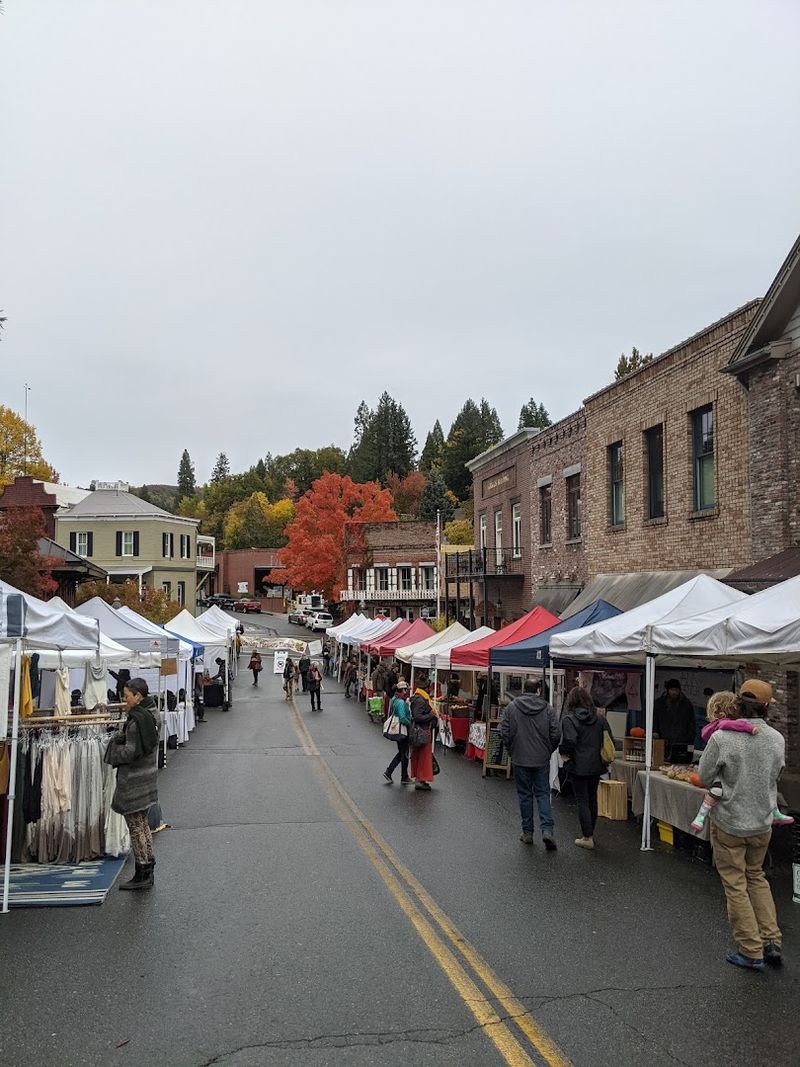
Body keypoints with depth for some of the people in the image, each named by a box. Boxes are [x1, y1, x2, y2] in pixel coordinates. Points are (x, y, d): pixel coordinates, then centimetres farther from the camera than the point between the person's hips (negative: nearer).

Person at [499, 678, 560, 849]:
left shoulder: (511, 707, -4)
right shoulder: (548, 709, -4)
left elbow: (504, 732, -4)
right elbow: (556, 734, -6)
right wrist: (548, 751, 10)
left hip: (520, 759, 0)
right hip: (542, 760, 0)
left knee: (525, 795, 9)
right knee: (543, 794, 7)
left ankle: (527, 832, 15)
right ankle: (547, 829, -7)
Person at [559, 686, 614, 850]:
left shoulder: (569, 720, -12)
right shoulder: (599, 718, 4)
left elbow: (570, 742, -23)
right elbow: (610, 740, 3)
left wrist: (563, 751, -3)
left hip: (579, 767, -5)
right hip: (596, 765, 5)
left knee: (582, 801, 2)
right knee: (592, 799, 17)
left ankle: (587, 838, 2)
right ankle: (590, 832, 29)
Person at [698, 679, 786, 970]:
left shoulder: (721, 738, -22)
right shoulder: (777, 739, -9)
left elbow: (704, 776, -11)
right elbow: (775, 775, 7)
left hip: (729, 822, -4)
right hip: (762, 823, 4)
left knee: (736, 885, 9)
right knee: (756, 877, 24)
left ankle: (751, 952, 15)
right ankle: (772, 941, 20)